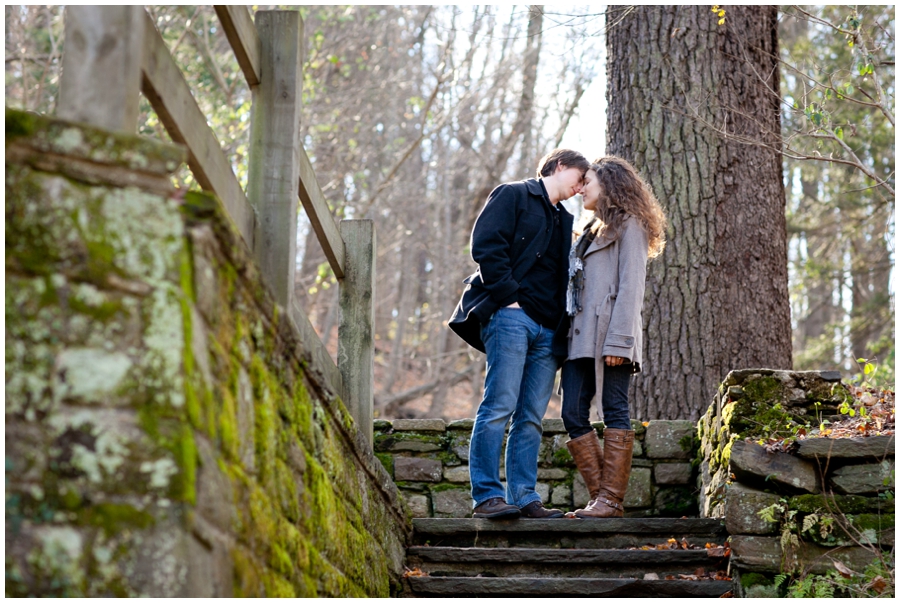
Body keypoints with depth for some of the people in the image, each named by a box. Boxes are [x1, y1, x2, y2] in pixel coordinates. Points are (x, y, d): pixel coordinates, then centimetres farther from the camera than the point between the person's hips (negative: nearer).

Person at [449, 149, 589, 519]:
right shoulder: (514, 196, 6)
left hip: (548, 329, 7)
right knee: (500, 407, -13)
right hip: (511, 317, -7)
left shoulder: (563, 220, 27)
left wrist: (563, 326, 12)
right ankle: (486, 496, -14)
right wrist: (509, 296, -12)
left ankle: (524, 497, 4)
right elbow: (486, 246, -6)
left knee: (531, 417, 3)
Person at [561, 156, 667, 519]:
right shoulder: (592, 231, 27)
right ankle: (600, 496, 3)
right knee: (573, 414, 0)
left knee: (614, 411, -8)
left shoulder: (628, 225, 1)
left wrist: (619, 340, -19)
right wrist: (568, 335, 10)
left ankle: (611, 500, -9)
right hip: (581, 337, 9)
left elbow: (630, 286, -10)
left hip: (610, 337, -9)